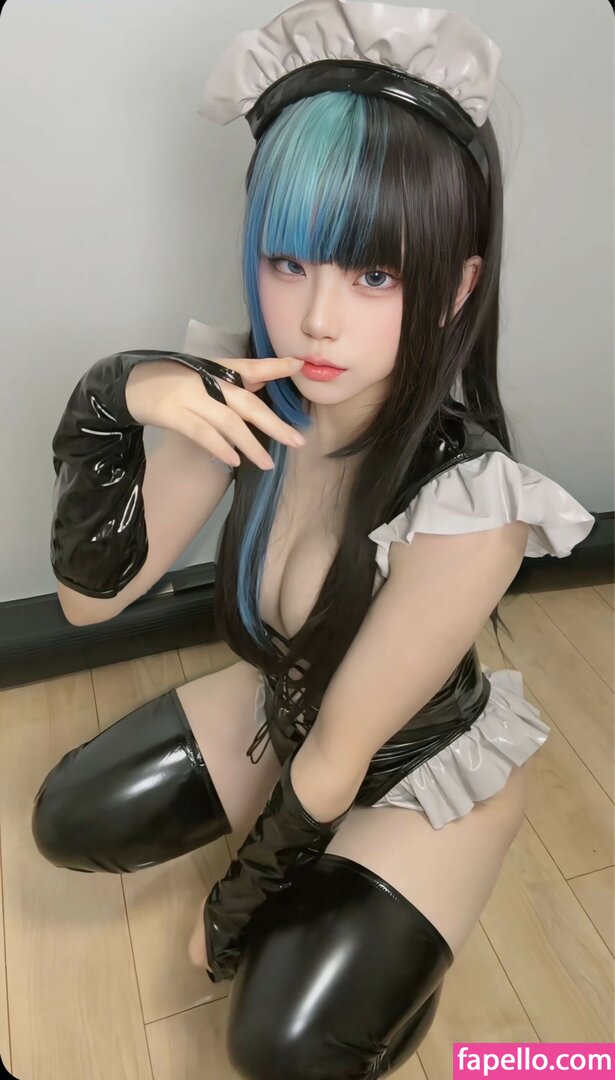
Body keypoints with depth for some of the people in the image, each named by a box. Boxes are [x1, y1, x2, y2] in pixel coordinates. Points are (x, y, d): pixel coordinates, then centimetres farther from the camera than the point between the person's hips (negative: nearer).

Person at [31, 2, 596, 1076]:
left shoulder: (466, 507, -35)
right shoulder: (254, 398, -21)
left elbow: (343, 753, -23)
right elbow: (91, 597, -17)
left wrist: (235, 903, -9)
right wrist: (112, 402, -33)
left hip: (427, 761, -4)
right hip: (284, 709, 5)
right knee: (69, 822, 0)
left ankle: (394, 930, 20)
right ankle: (302, 854, 22)